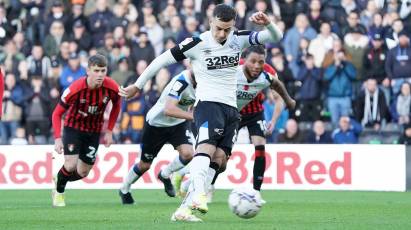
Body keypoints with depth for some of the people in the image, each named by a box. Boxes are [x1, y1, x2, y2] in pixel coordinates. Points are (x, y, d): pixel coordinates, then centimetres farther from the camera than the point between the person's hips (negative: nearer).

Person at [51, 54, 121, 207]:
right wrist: (58, 138, -24)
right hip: (73, 127, -3)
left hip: (94, 130, 3)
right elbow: (57, 114, -16)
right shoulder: (75, 89, -29)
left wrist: (109, 131, 0)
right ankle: (59, 191, 12)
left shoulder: (112, 88, -22)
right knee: (71, 164, -20)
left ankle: (60, 180, 38)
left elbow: (116, 106, 3)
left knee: (83, 173, 4)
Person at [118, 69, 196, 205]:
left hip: (178, 123, 6)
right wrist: (192, 116, -51)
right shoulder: (181, 82, -35)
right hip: (157, 123, -6)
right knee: (145, 165, 10)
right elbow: (168, 110, -46)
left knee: (187, 153, -20)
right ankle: (124, 190, 37)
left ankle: (165, 175, 10)